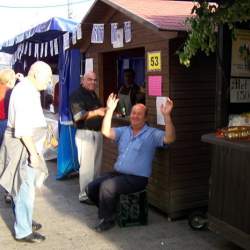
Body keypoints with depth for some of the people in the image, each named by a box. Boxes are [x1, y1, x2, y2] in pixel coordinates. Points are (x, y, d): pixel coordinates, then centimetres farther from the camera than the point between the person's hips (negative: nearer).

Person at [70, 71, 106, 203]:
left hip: (97, 133, 9)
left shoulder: (93, 95, 19)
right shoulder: (77, 95, -8)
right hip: (85, 134, -9)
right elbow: (78, 116, -20)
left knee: (97, 165, 14)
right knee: (87, 166, -5)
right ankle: (84, 195, 4)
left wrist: (104, 111, 10)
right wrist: (96, 112, -26)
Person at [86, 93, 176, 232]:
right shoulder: (124, 131, 13)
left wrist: (166, 116, -30)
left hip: (136, 178, -6)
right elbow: (106, 132, 2)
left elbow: (169, 138, -20)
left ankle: (107, 219, -3)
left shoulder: (152, 134, -3)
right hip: (117, 173, 7)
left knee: (107, 186, -27)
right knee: (91, 188, -4)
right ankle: (109, 210, 21)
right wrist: (110, 110, -3)